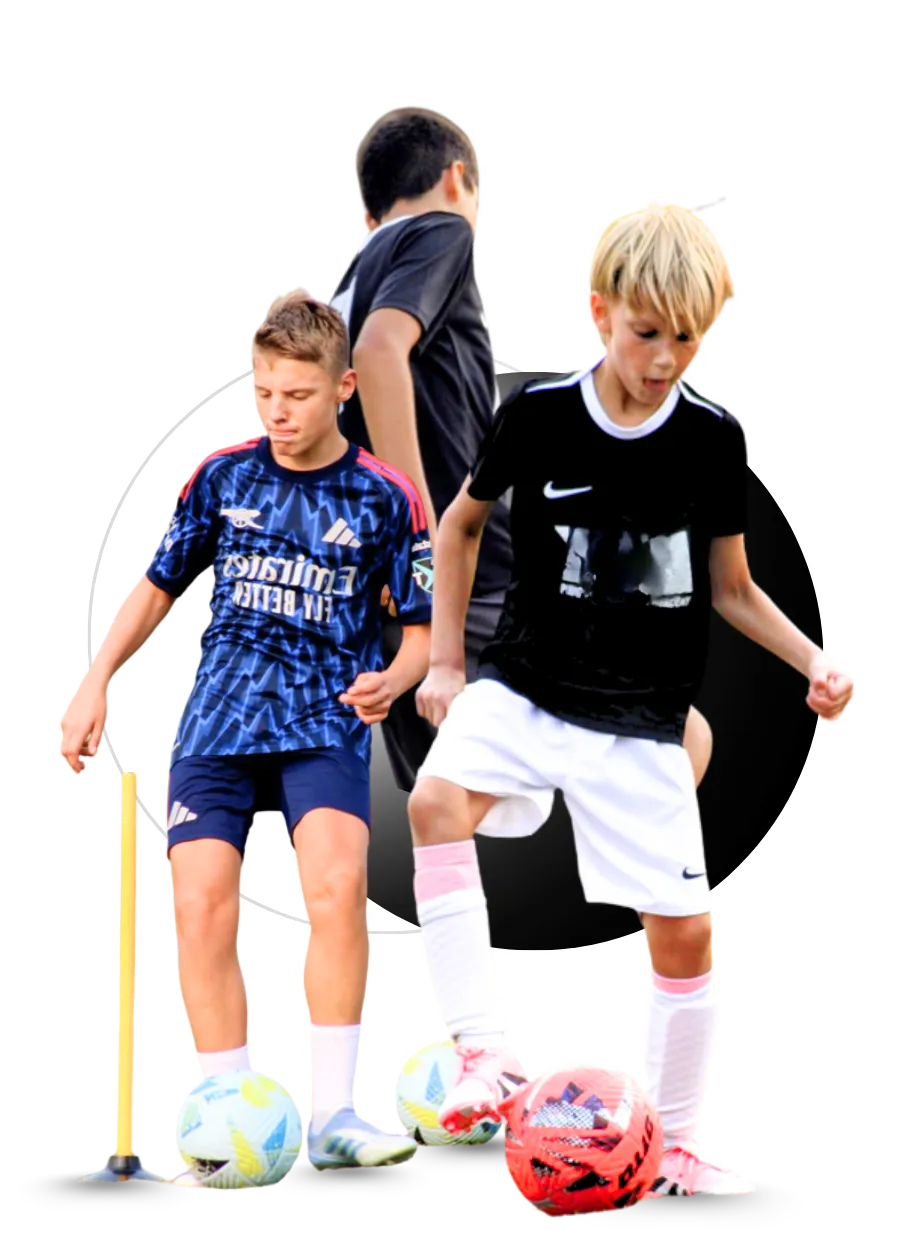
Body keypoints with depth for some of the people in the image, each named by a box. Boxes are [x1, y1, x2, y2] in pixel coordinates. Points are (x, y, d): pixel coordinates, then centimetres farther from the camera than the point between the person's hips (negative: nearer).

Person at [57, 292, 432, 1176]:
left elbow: (421, 626, 5)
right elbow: (160, 586, 18)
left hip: (325, 726, -2)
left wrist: (391, 679, -16)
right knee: (202, 905, -12)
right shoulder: (222, 476, 8)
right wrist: (96, 683, 10)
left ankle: (334, 1117, -21)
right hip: (217, 722, 3)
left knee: (337, 886, -26)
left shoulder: (385, 497, 1)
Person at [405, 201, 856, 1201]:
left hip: (640, 718, 1)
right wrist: (444, 660, 4)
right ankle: (482, 1053, -26)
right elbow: (461, 523, 9)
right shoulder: (538, 416, -8)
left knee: (685, 927, -1)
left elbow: (732, 590, 6)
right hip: (525, 686, -1)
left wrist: (814, 662, -9)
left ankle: (674, 1147, 18)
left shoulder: (713, 440, -5)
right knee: (437, 800, -30)